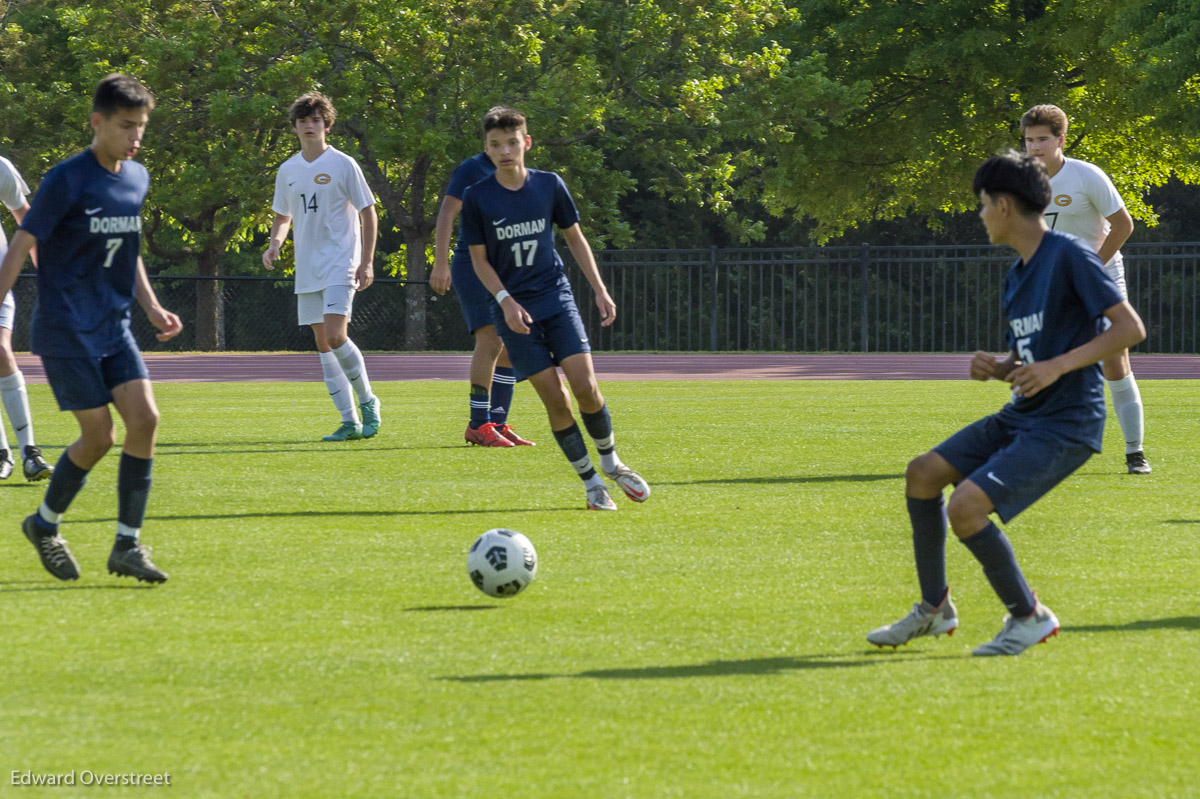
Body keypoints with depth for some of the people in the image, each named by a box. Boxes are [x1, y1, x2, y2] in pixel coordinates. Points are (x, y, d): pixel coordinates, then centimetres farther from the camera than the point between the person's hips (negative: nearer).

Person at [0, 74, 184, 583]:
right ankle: (45, 524, 17)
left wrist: (152, 308, 13)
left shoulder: (137, 179, 9)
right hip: (65, 330, -6)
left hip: (113, 327, 6)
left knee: (145, 418, -10)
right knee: (99, 435, -7)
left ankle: (127, 545, -2)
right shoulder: (67, 181, -13)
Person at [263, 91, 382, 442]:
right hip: (307, 269, 6)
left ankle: (367, 400, 2)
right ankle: (349, 421, 7)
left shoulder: (343, 165, -5)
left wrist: (367, 262, -8)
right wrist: (274, 245, 1)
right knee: (322, 342, 3)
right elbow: (283, 215, 22)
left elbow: (368, 212, -2)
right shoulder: (288, 171, 10)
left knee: (335, 335, -19)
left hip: (340, 265, -6)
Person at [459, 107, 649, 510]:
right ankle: (590, 482, 5)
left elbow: (574, 237, 12)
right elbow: (480, 259, 1)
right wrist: (506, 301, -12)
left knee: (585, 385, -11)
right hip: (514, 309, -1)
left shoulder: (550, 186, 0)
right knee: (553, 398, -6)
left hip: (556, 296, 1)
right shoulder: (477, 198, -5)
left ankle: (610, 461, 13)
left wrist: (600, 290, 8)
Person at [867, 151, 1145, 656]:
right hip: (1019, 418, 9)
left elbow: (1131, 328, -18)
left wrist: (1057, 366, -25)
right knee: (923, 474, 5)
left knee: (965, 508, -20)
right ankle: (934, 608, 16)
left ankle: (1030, 616, -3)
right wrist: (995, 368, -1)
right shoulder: (1018, 275, 13)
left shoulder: (1070, 257, -14)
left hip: (1065, 426, -9)